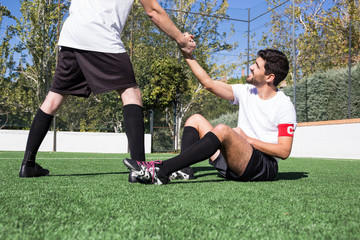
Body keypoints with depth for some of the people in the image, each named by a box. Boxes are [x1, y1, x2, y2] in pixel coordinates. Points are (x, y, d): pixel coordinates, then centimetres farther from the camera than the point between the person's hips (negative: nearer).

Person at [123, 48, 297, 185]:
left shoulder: (284, 105, -6)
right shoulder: (246, 91, 12)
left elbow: (284, 151, -12)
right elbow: (208, 83, 7)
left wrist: (248, 139, -14)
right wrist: (187, 54, 6)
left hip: (265, 168, -7)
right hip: (235, 169, 7)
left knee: (222, 130, -33)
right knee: (196, 120, 1)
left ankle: (160, 170, -37)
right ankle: (182, 169, -24)